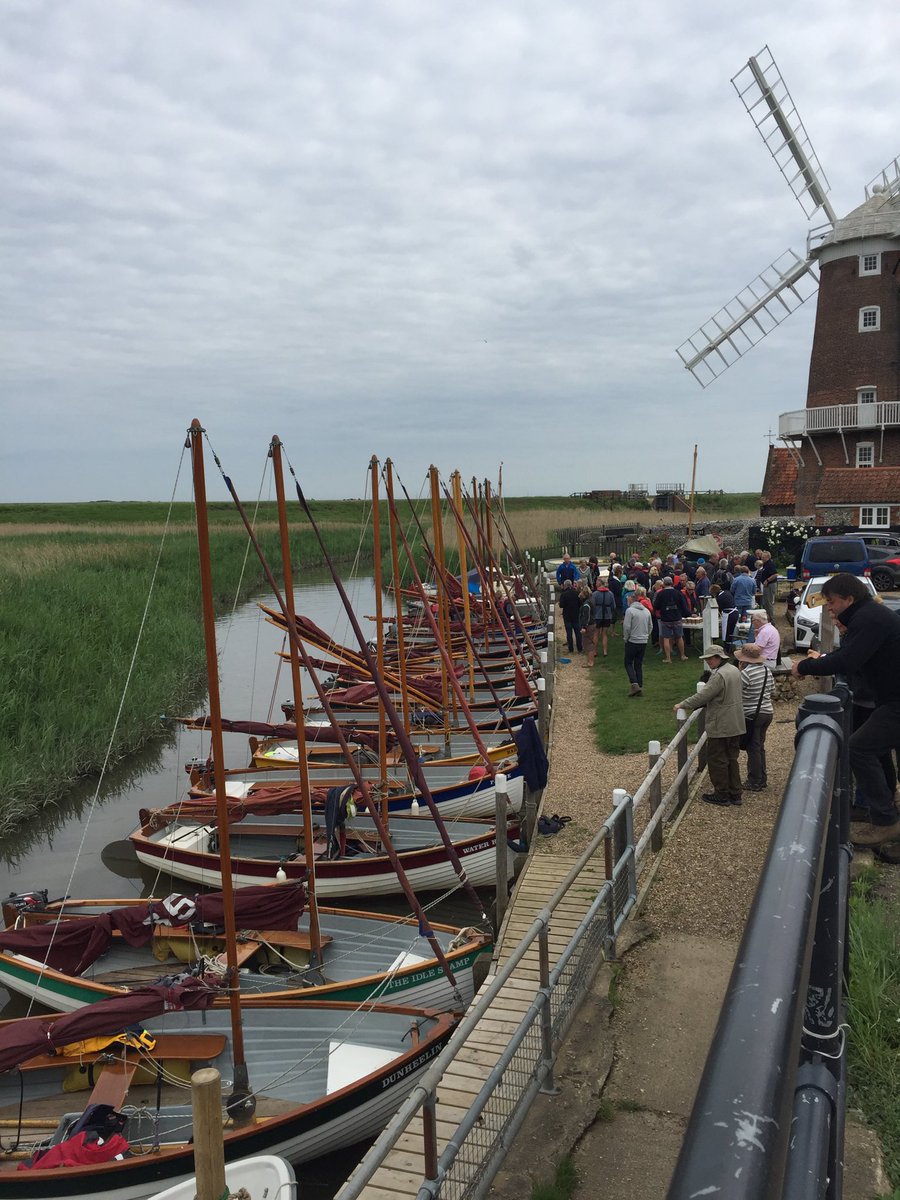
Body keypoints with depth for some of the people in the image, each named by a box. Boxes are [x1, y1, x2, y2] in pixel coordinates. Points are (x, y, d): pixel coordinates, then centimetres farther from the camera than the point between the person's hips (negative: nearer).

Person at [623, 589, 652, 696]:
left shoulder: (630, 610, -13)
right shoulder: (647, 611, 8)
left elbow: (627, 627, -16)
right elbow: (650, 626, 12)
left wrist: (626, 638, -2)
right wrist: (646, 636, 16)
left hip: (632, 641, -6)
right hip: (644, 642, 6)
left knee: (628, 663, 5)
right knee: (639, 665, 13)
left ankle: (635, 684, -11)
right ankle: (640, 687, 12)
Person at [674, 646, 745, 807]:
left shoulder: (719, 675, -22)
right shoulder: (734, 670, 9)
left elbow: (703, 696, -23)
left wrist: (682, 705, -12)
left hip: (721, 727, -9)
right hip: (736, 725, 9)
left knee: (717, 760, 4)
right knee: (732, 758, 16)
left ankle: (722, 794, 12)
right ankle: (735, 794, 22)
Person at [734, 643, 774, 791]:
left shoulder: (746, 673, -21)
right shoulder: (766, 669, 3)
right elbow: (770, 689, 13)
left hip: (752, 716, -7)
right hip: (767, 712, 7)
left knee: (753, 748, 3)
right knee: (760, 747, 18)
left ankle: (755, 783, 10)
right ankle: (762, 780, 25)